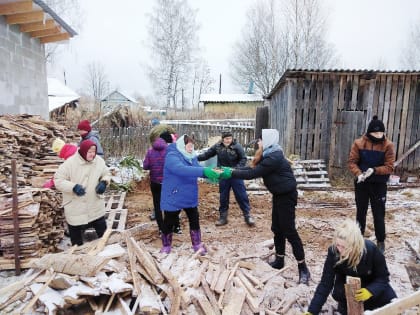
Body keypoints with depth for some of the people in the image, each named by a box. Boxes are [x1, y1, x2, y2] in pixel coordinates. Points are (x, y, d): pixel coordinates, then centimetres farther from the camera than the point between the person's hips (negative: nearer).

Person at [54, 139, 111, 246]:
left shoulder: (99, 161, -5)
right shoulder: (70, 162, -18)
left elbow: (106, 174, 10)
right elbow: (58, 180, -13)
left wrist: (104, 182, -13)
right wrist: (73, 187, -28)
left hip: (96, 206, 3)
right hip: (75, 207, -3)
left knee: (103, 231, 16)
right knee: (76, 236, 14)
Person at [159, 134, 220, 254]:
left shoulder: (191, 157, 2)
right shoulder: (172, 156, -23)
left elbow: (198, 168, 1)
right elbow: (181, 170, -41)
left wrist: (213, 172, -20)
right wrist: (204, 171, -50)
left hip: (190, 197, 7)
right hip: (173, 198, -7)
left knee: (194, 221, 14)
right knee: (168, 223, 10)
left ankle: (197, 244, 31)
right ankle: (166, 246, 32)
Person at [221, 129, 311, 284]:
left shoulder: (274, 158, -25)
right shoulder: (269, 155, 8)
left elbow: (252, 174, -26)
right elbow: (251, 168, 7)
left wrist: (231, 173, -19)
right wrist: (232, 170, -2)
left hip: (287, 196, -10)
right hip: (279, 195, 10)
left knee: (289, 231, -5)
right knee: (277, 229, 16)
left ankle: (303, 268, 6)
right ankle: (279, 261, 30)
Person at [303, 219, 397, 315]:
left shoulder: (371, 250, -33)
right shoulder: (333, 252, -31)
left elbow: (383, 277, -19)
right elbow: (325, 283, -27)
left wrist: (370, 291, -40)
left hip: (370, 285, 2)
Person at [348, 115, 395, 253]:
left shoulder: (388, 145, -8)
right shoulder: (359, 143, -7)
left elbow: (389, 167, -9)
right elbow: (352, 162, -5)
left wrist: (374, 170, -26)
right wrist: (358, 174, -23)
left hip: (379, 185, -1)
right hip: (361, 183, 1)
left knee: (379, 214, 5)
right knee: (361, 212, 15)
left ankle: (381, 241, 22)